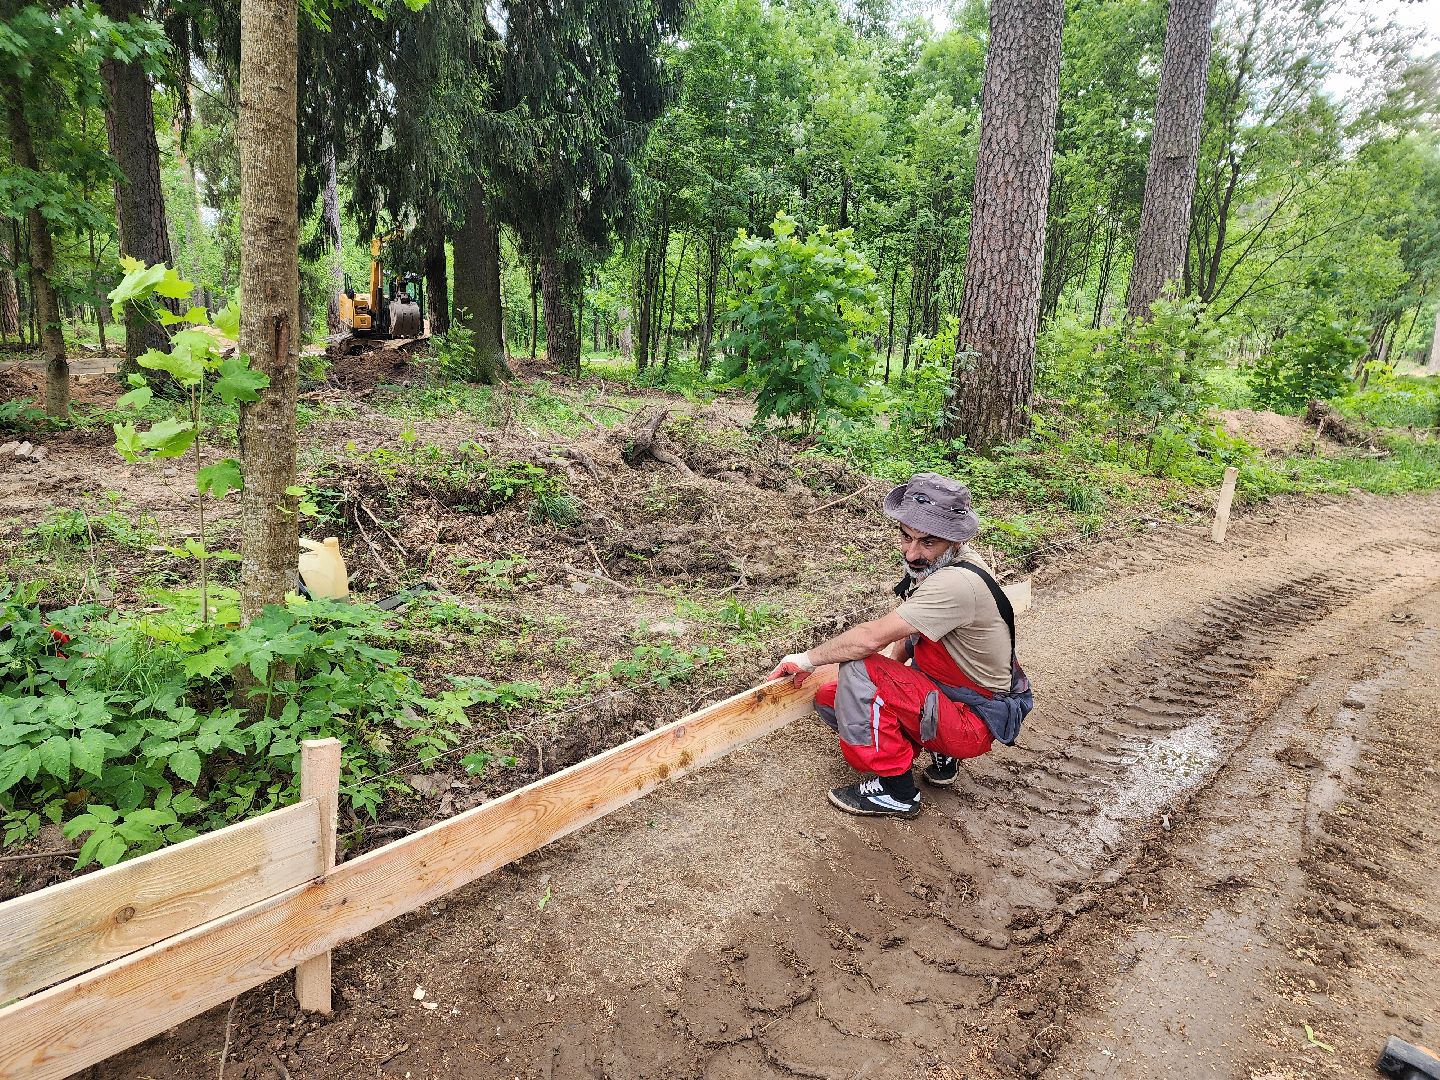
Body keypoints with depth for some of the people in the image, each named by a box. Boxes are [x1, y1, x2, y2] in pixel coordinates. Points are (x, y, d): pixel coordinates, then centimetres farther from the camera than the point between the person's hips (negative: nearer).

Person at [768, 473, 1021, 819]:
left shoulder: (957, 583, -31)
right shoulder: (938, 564, 0)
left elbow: (871, 638, -31)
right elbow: (905, 637, 14)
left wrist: (807, 659, -18)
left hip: (974, 722, -9)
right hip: (941, 691, 9)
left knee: (859, 671, -26)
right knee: (829, 700, 2)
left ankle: (895, 791, -10)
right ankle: (941, 759, 11)